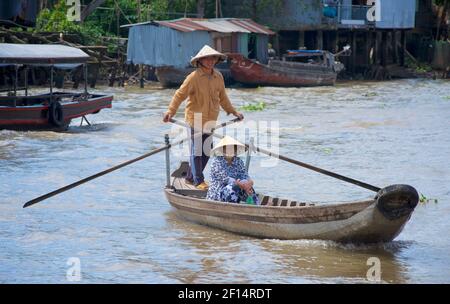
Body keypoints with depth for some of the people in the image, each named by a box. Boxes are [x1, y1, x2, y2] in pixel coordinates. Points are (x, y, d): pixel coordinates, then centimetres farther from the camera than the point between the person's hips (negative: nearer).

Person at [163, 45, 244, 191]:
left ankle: (191, 177, 24)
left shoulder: (218, 77, 6)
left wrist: (233, 112, 22)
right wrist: (171, 111, -23)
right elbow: (180, 95, -13)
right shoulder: (193, 77, -13)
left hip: (210, 119, 6)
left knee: (207, 151, 10)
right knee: (197, 150, -4)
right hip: (195, 118, -6)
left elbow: (222, 97, 19)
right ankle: (199, 181, 2)